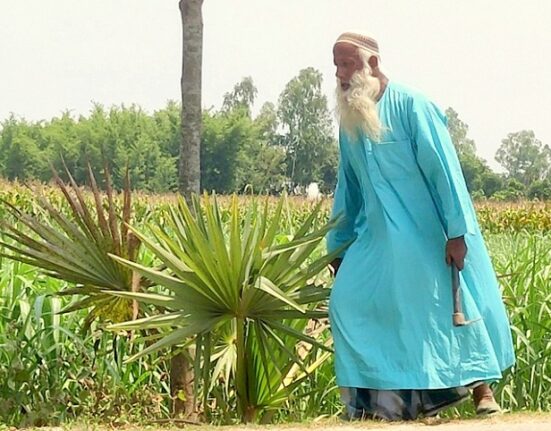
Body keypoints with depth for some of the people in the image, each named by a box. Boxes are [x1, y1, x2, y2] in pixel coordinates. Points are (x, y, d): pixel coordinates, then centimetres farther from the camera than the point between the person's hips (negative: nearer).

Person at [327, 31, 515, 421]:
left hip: (429, 235, -6)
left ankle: (482, 389, 18)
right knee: (347, 301, -4)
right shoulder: (350, 120, 9)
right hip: (378, 238, 6)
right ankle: (377, 399, 3)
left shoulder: (411, 106, -11)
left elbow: (444, 169, -14)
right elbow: (348, 186, 17)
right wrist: (338, 246, 18)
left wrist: (457, 232, -19)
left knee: (456, 307, 1)